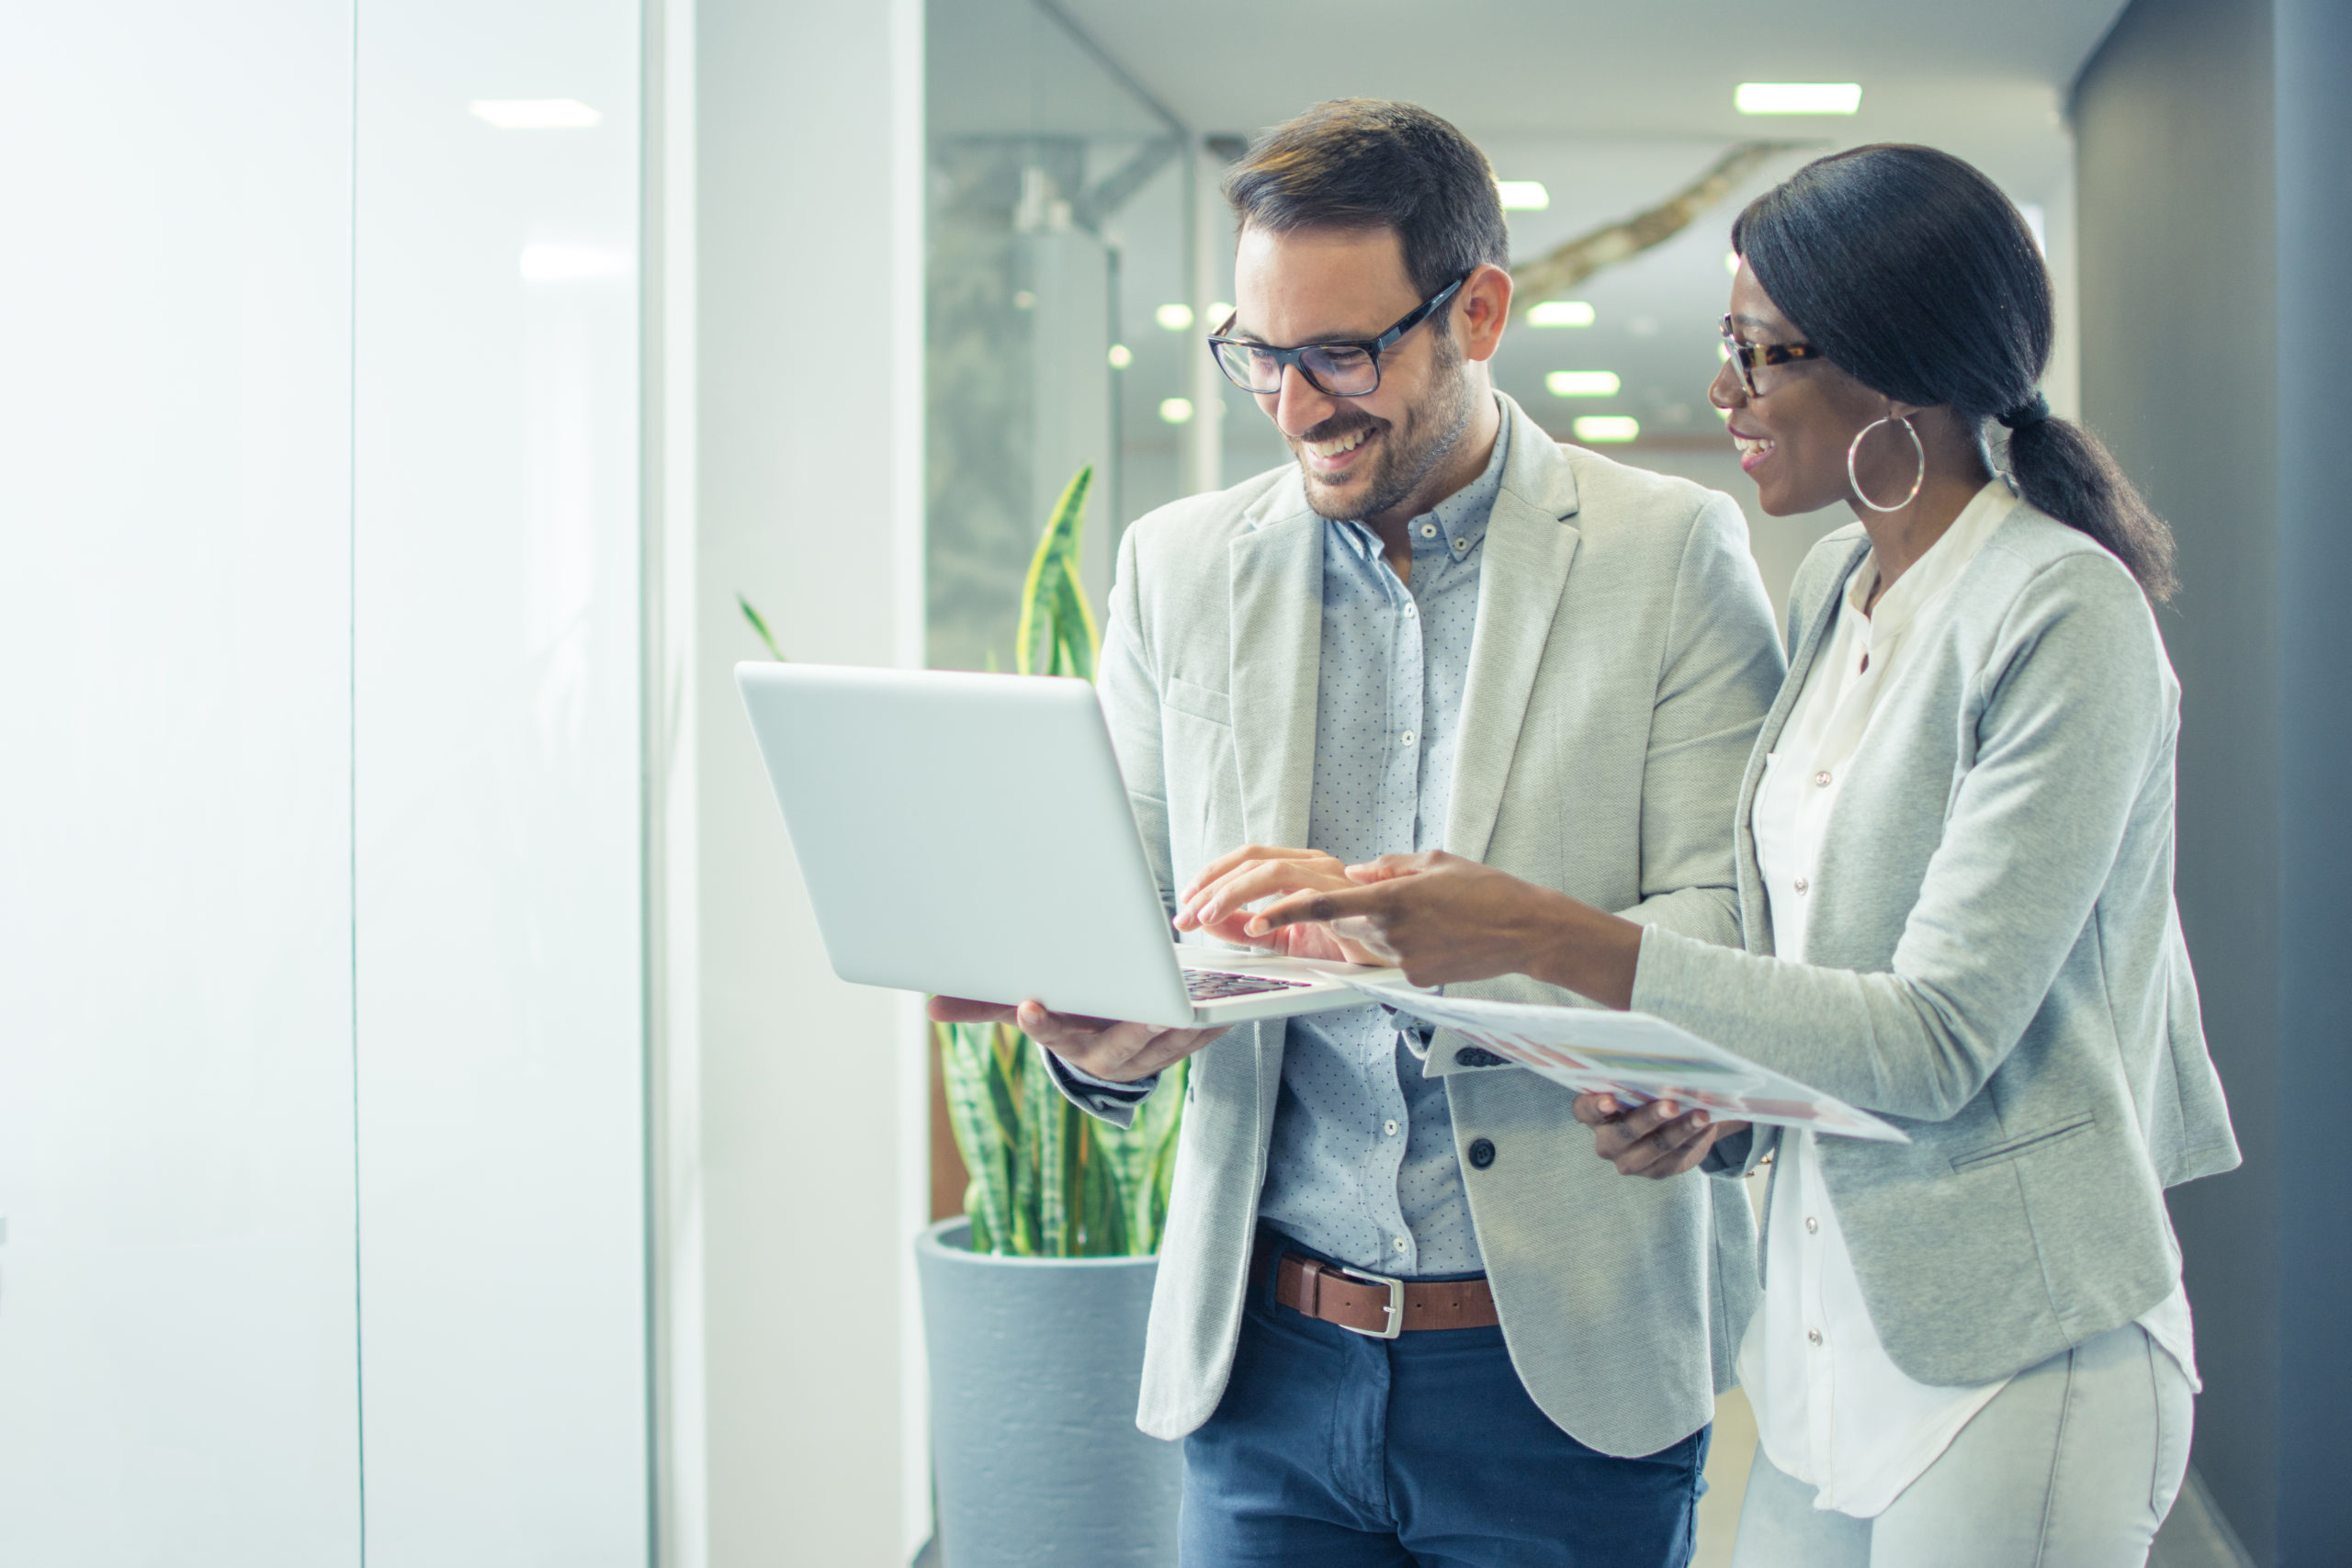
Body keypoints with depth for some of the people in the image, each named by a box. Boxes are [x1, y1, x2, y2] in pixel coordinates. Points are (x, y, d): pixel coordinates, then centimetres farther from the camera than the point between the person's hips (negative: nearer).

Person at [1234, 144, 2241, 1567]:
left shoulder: (2064, 618, -16)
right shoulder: (1835, 590, 9)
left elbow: (1937, 1036, -21)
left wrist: (1545, 934, -25)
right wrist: (1714, 1105, -4)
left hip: (2009, 1353, -7)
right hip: (1824, 1336, 7)